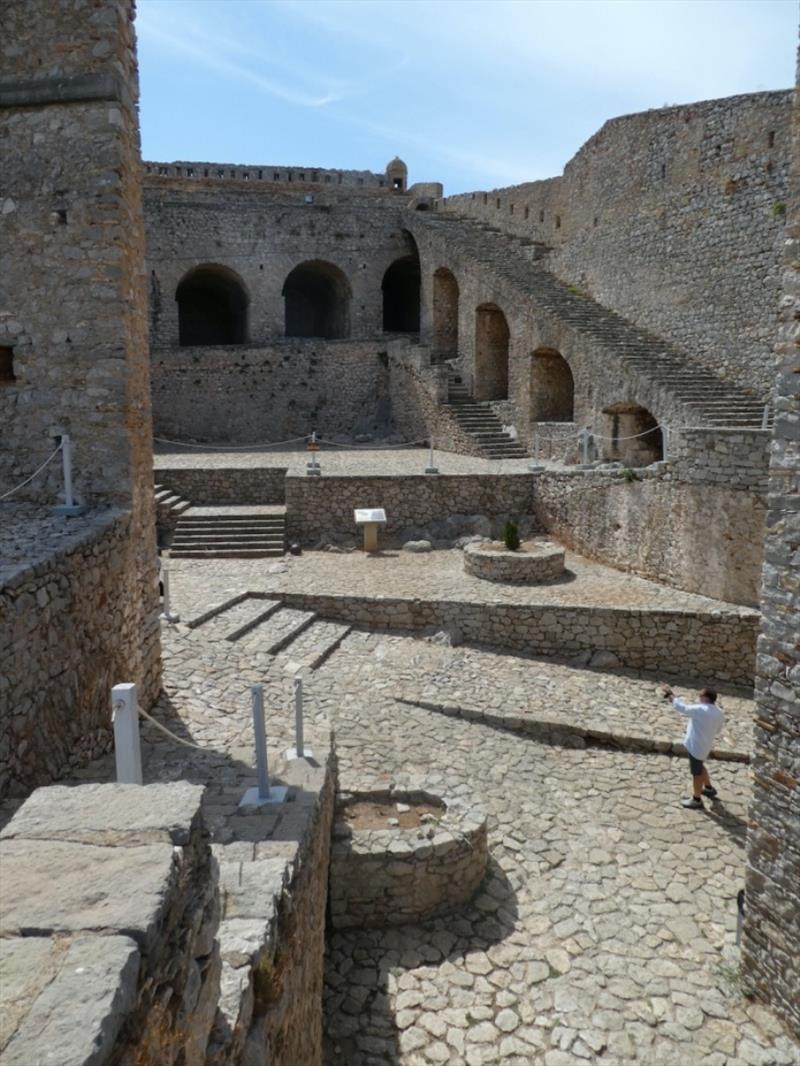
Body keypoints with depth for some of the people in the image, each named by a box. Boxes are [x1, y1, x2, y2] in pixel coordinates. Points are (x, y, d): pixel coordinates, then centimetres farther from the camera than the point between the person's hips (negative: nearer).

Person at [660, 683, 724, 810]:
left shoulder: (701, 710, -28)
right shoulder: (719, 713, -2)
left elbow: (681, 707, -24)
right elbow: (717, 729, 11)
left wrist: (671, 694, -14)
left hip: (696, 746, -8)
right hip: (704, 744, 8)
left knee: (696, 772, 8)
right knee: (699, 767, 31)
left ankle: (696, 800, 22)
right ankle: (709, 788, 49)